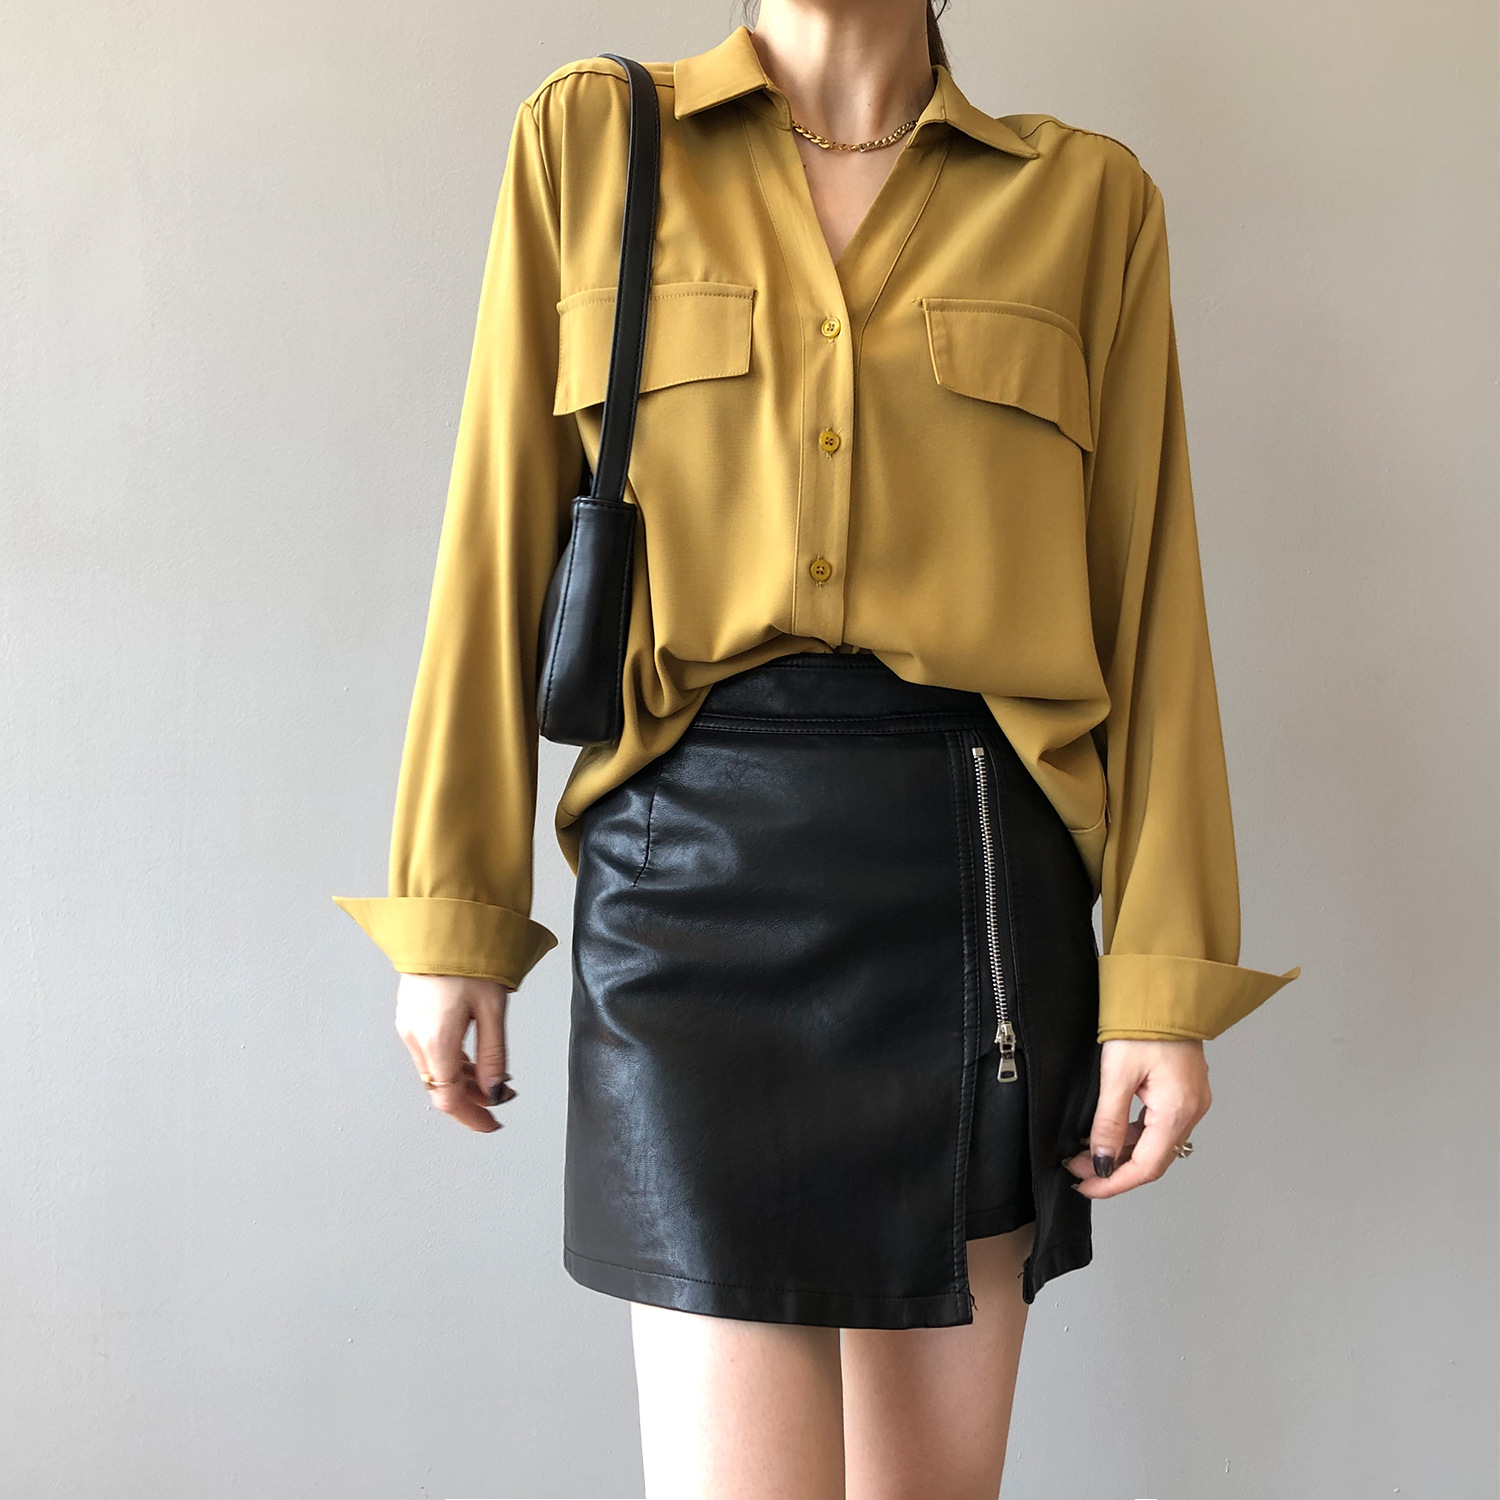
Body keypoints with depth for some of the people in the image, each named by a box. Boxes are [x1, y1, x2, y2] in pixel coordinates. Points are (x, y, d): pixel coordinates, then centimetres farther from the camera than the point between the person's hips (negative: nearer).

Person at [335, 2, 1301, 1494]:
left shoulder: (1087, 197, 8)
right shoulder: (590, 139, 7)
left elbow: (1147, 602, 5)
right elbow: (503, 544, 5)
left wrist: (1166, 980, -2)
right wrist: (451, 916, 2)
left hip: (979, 866, 2)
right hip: (695, 864, -1)